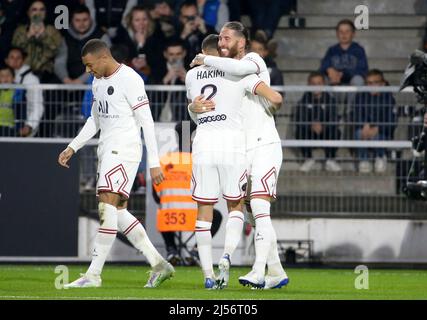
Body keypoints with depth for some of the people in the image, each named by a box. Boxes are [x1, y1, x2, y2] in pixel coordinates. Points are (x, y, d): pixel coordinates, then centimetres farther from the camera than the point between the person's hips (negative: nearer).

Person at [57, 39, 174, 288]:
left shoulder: (129, 79, -12)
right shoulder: (98, 82, 15)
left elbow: (146, 122, -13)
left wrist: (154, 162, -14)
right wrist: (72, 148, 18)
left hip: (125, 149, -9)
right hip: (107, 150, 9)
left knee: (108, 205, -15)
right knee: (118, 211, 7)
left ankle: (94, 274, -17)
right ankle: (158, 263, 13)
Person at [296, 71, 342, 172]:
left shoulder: (329, 100, -6)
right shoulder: (304, 101, -5)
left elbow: (334, 121, -16)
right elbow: (299, 121, -16)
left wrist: (323, 127, -36)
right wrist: (311, 126, -36)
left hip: (325, 135, 0)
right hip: (309, 136, 0)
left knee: (335, 132, -30)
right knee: (300, 132, -30)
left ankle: (330, 161, -7)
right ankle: (308, 159, -4)